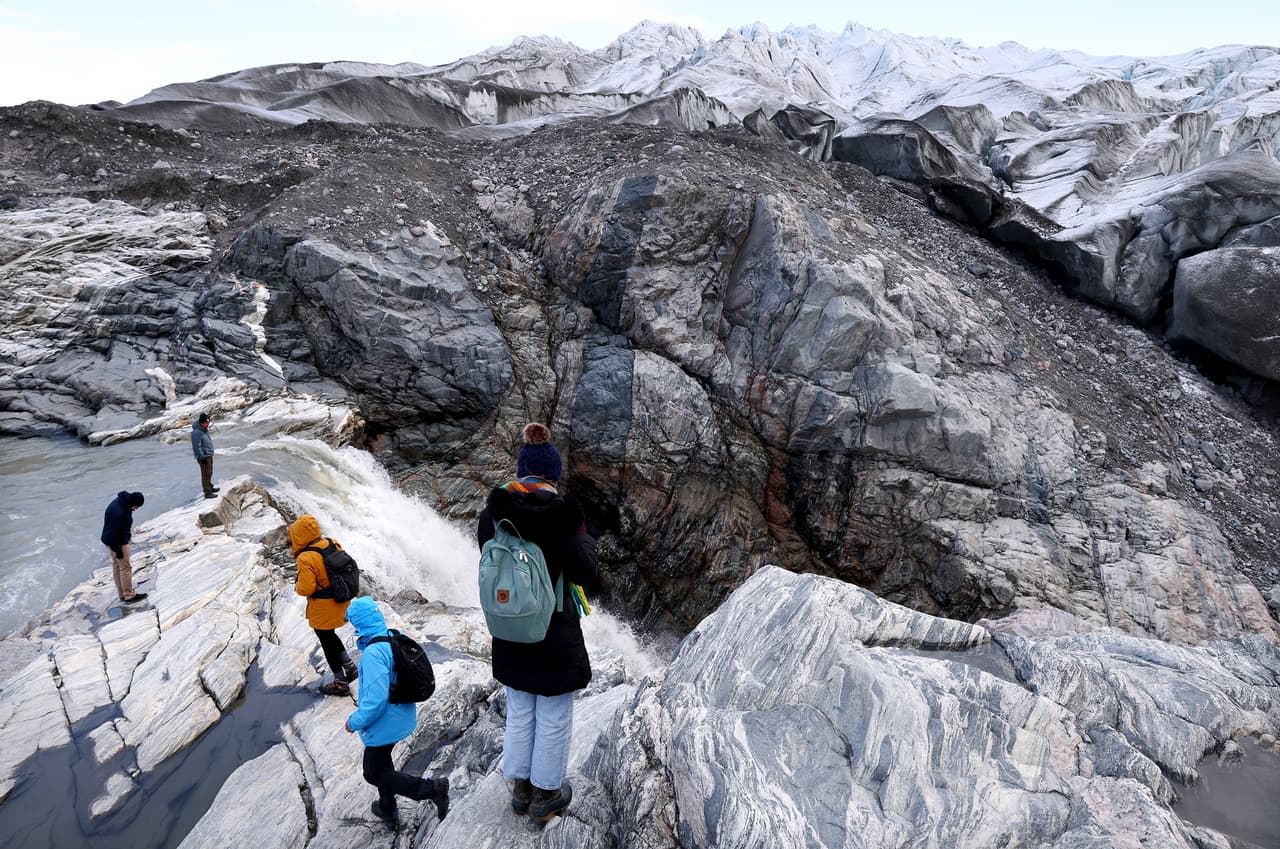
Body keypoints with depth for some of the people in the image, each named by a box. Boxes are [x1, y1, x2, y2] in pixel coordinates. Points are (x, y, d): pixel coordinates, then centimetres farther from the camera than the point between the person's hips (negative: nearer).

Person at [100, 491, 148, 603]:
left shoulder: (123, 502, -4)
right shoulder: (118, 512, -34)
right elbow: (113, 533, -28)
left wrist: (128, 534, 21)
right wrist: (118, 550, -20)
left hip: (112, 540, 10)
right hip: (117, 542, -10)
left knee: (117, 566, 17)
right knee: (125, 568, 1)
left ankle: (122, 594, 28)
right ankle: (129, 596, 11)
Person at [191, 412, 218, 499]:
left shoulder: (205, 429, 8)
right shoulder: (196, 433, -22)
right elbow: (197, 447, -23)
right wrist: (202, 457, -22)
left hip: (209, 455, 9)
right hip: (204, 457, -9)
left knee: (209, 473, 22)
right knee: (206, 474, -5)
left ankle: (210, 487, 37)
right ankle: (207, 492, -1)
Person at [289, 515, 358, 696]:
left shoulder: (306, 559, -26)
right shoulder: (332, 545, -4)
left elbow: (305, 589, -24)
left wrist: (297, 586, -3)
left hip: (323, 608, -7)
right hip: (341, 601, 7)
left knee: (327, 641, 11)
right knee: (329, 635, 28)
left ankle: (341, 683, 23)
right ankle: (349, 666, 30)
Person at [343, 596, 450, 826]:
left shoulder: (373, 654, -31)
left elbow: (375, 699, -32)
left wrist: (355, 722, -17)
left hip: (385, 724, -9)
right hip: (403, 716, 9)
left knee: (374, 772, 11)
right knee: (381, 762, 28)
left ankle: (432, 788, 3)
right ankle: (388, 811, 45)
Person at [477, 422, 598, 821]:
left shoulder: (493, 512, -7)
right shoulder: (561, 512, -20)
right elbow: (585, 573, -18)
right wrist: (586, 540, -1)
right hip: (554, 631, -5)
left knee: (519, 713, 23)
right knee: (554, 718, 15)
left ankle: (520, 788, 39)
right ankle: (545, 795, 30)